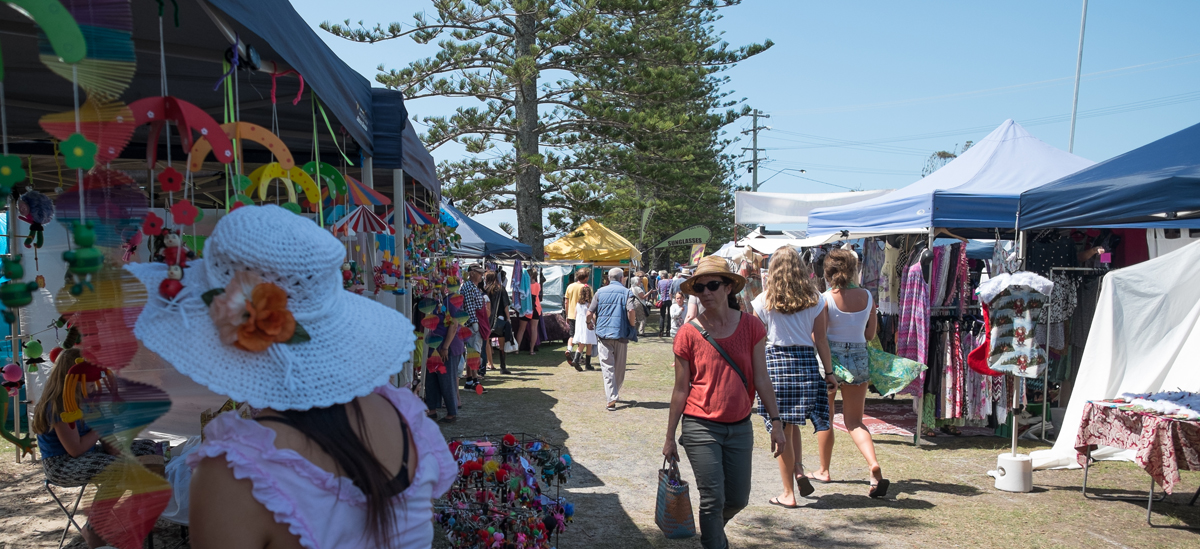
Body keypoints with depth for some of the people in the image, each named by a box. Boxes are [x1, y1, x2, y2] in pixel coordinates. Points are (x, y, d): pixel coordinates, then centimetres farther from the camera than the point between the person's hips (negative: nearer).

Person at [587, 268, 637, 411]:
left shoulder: (600, 292, 8)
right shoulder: (626, 292, 0)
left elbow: (589, 314, 3)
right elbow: (631, 311, -16)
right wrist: (632, 326, -1)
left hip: (603, 334, 1)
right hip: (621, 333, -1)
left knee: (607, 367, 0)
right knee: (619, 366, 16)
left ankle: (612, 399, -10)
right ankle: (615, 392, 31)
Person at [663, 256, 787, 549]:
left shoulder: (750, 326, -3)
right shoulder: (688, 334, -7)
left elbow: (761, 378, 1)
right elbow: (681, 389, -2)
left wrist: (776, 421, -2)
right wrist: (670, 437, 1)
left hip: (740, 427, 3)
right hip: (701, 427, -3)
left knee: (738, 499, 13)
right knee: (713, 499, -3)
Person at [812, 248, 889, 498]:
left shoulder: (825, 298, -11)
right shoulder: (866, 296, 0)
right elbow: (870, 335, 6)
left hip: (831, 357, -3)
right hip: (859, 357, 3)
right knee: (854, 421, 9)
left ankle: (824, 470, 25)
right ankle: (874, 464, -13)